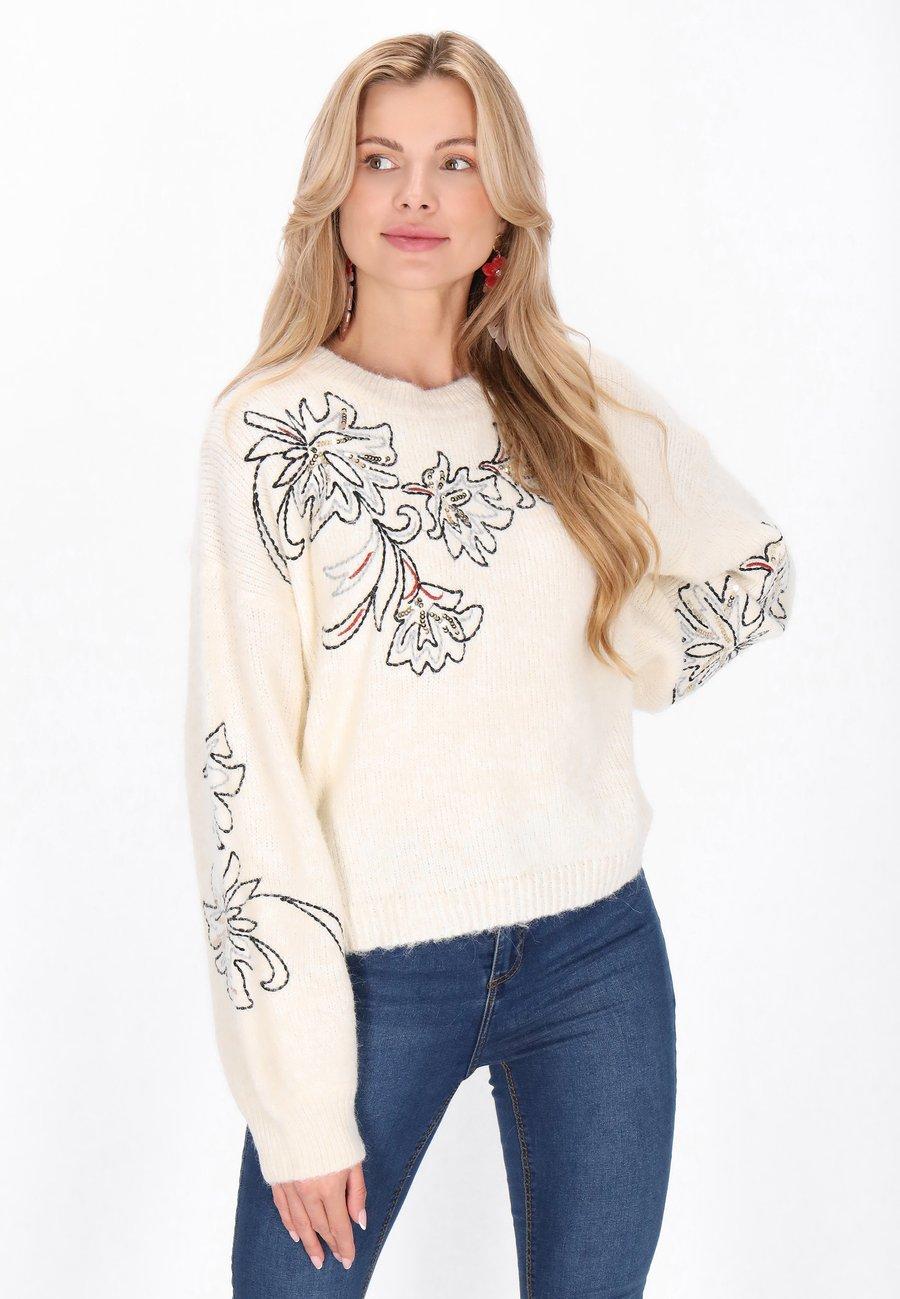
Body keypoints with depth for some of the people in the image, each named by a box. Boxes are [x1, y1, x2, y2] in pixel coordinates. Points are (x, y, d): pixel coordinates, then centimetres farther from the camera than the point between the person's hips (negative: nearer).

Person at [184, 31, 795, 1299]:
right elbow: (243, 761, -10)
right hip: (373, 965, -2)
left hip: (598, 953, 3)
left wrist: (601, 680, 2)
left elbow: (754, 574, 18)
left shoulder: (587, 400, 3)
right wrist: (298, 1098, -12)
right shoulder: (270, 427, -7)